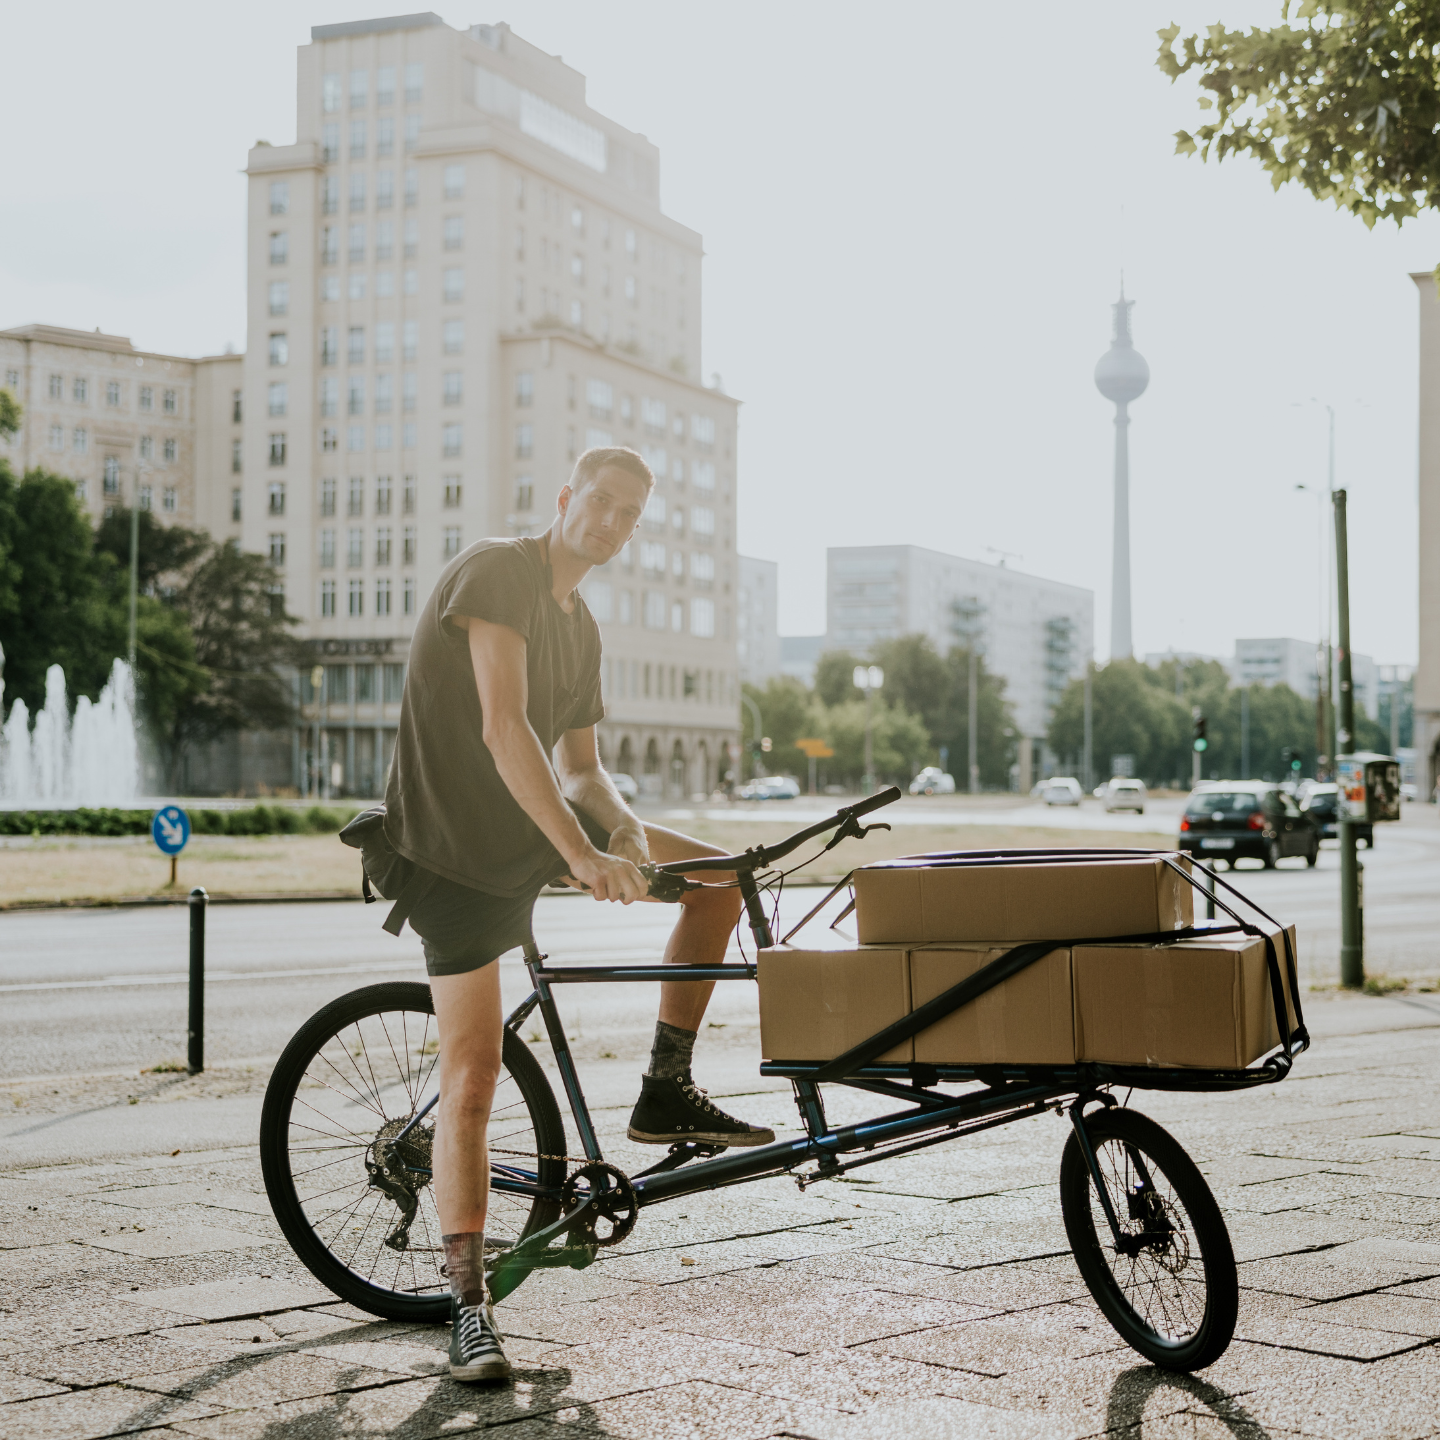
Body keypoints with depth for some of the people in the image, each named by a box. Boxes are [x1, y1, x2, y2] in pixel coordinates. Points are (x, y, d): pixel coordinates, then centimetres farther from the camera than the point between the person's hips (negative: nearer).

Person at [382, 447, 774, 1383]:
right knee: (473, 1078, -9)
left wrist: (627, 827, -11)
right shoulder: (495, 572, -15)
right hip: (459, 848, -8)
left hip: (541, 823, 8)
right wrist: (580, 853, -32)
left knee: (719, 876, 3)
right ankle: (469, 1304, -1)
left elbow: (579, 763, 12)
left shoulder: (582, 628, 11)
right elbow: (502, 727, -26)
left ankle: (668, 1091, 8)